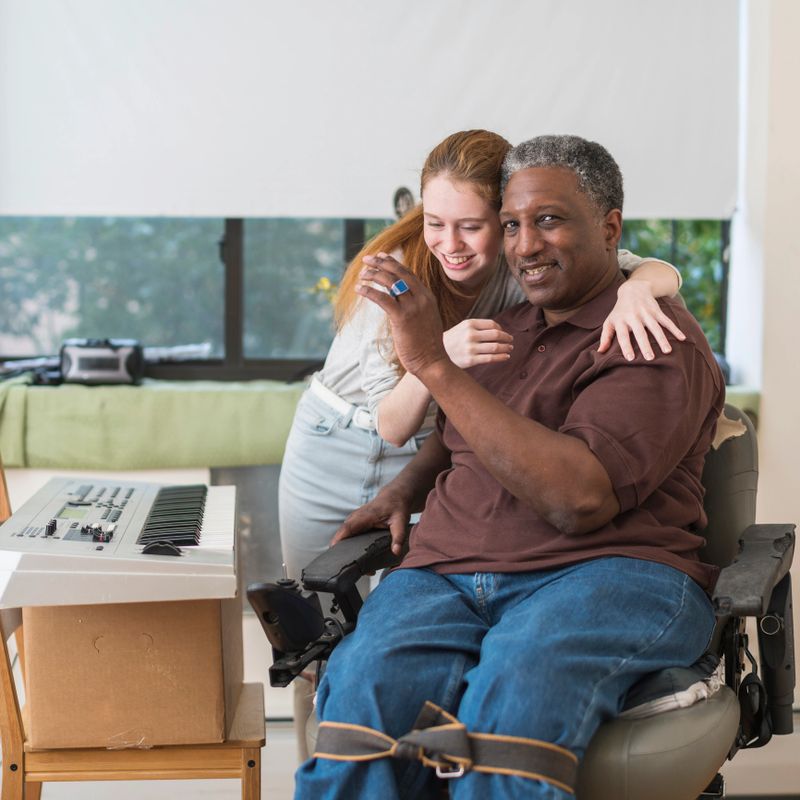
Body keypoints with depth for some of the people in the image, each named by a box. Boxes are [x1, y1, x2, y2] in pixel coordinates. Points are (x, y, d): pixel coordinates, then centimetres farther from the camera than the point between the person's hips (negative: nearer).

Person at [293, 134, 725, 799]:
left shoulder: (661, 344, -1)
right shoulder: (506, 328, 23)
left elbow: (578, 500, -17)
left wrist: (434, 362, -16)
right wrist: (406, 489, 17)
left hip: (603, 575, -5)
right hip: (448, 575, 5)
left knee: (517, 693, -39)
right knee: (364, 686, -28)